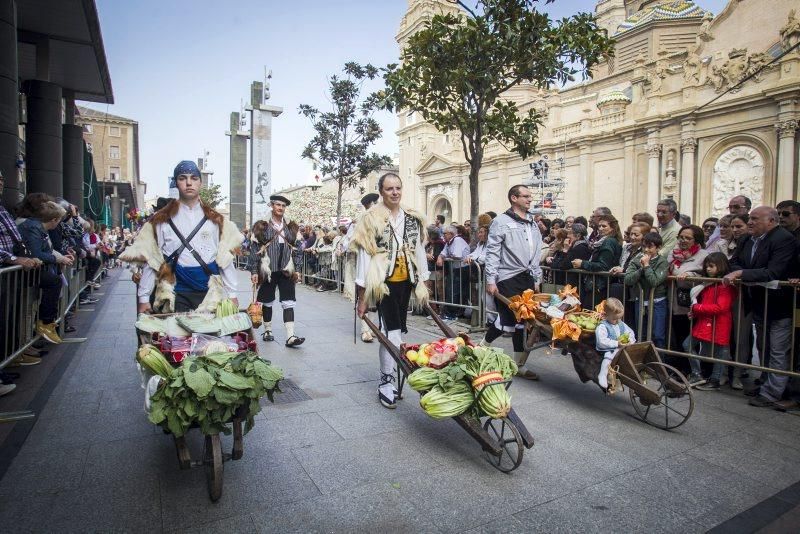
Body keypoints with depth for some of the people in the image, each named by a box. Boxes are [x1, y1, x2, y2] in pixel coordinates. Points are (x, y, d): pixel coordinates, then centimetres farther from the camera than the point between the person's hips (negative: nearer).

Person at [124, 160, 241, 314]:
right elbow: (149, 261, 2)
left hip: (209, 295, 1)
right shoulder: (162, 220, 2)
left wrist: (232, 294, 2)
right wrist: (144, 298, -1)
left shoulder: (215, 219, 6)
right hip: (176, 295, -1)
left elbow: (226, 259, 5)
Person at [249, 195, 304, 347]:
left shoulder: (291, 227, 9)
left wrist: (297, 270, 6)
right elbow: (255, 249, -2)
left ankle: (290, 336, -8)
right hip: (268, 270, -2)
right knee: (267, 302, 10)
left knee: (288, 303, -5)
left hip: (286, 270, 2)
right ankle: (267, 331, 27)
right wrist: (254, 271, -7)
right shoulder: (262, 226, -1)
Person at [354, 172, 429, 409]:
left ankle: (388, 381, 24)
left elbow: (419, 252, 13)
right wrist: (362, 297, -8)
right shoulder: (372, 219, -6)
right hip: (383, 283, -5)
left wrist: (422, 285, 11)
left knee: (391, 331, 11)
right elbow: (364, 256, -7)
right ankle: (386, 383, 5)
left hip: (405, 282, 5)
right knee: (393, 332, -10)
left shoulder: (413, 219, 8)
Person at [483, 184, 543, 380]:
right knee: (508, 320, -4)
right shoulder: (501, 221, -5)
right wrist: (490, 280, -14)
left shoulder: (532, 224, 16)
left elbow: (536, 254, 19)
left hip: (527, 279, 7)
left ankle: (519, 365, 17)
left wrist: (536, 279, 15)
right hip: (508, 279, -7)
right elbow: (492, 253, -9)